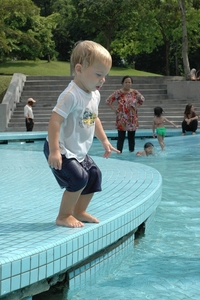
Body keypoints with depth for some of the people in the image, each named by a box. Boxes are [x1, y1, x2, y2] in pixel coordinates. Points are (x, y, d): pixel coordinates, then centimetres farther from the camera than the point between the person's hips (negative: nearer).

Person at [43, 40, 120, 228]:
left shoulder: (95, 95, 3)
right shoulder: (71, 95, -26)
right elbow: (55, 121, -30)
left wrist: (104, 141, 23)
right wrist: (54, 151, -33)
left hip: (79, 151, 10)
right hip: (62, 151, -10)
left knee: (94, 176, 14)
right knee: (78, 178, -18)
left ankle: (79, 211, 28)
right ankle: (63, 216, -2)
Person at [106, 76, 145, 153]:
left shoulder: (135, 93, 1)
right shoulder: (118, 93, -7)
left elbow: (142, 99, 17)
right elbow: (108, 101, -4)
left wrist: (136, 106, 6)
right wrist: (114, 109, -7)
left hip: (132, 119, 3)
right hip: (122, 119, -3)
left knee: (131, 137, 9)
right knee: (121, 137, -2)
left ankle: (132, 151, 18)